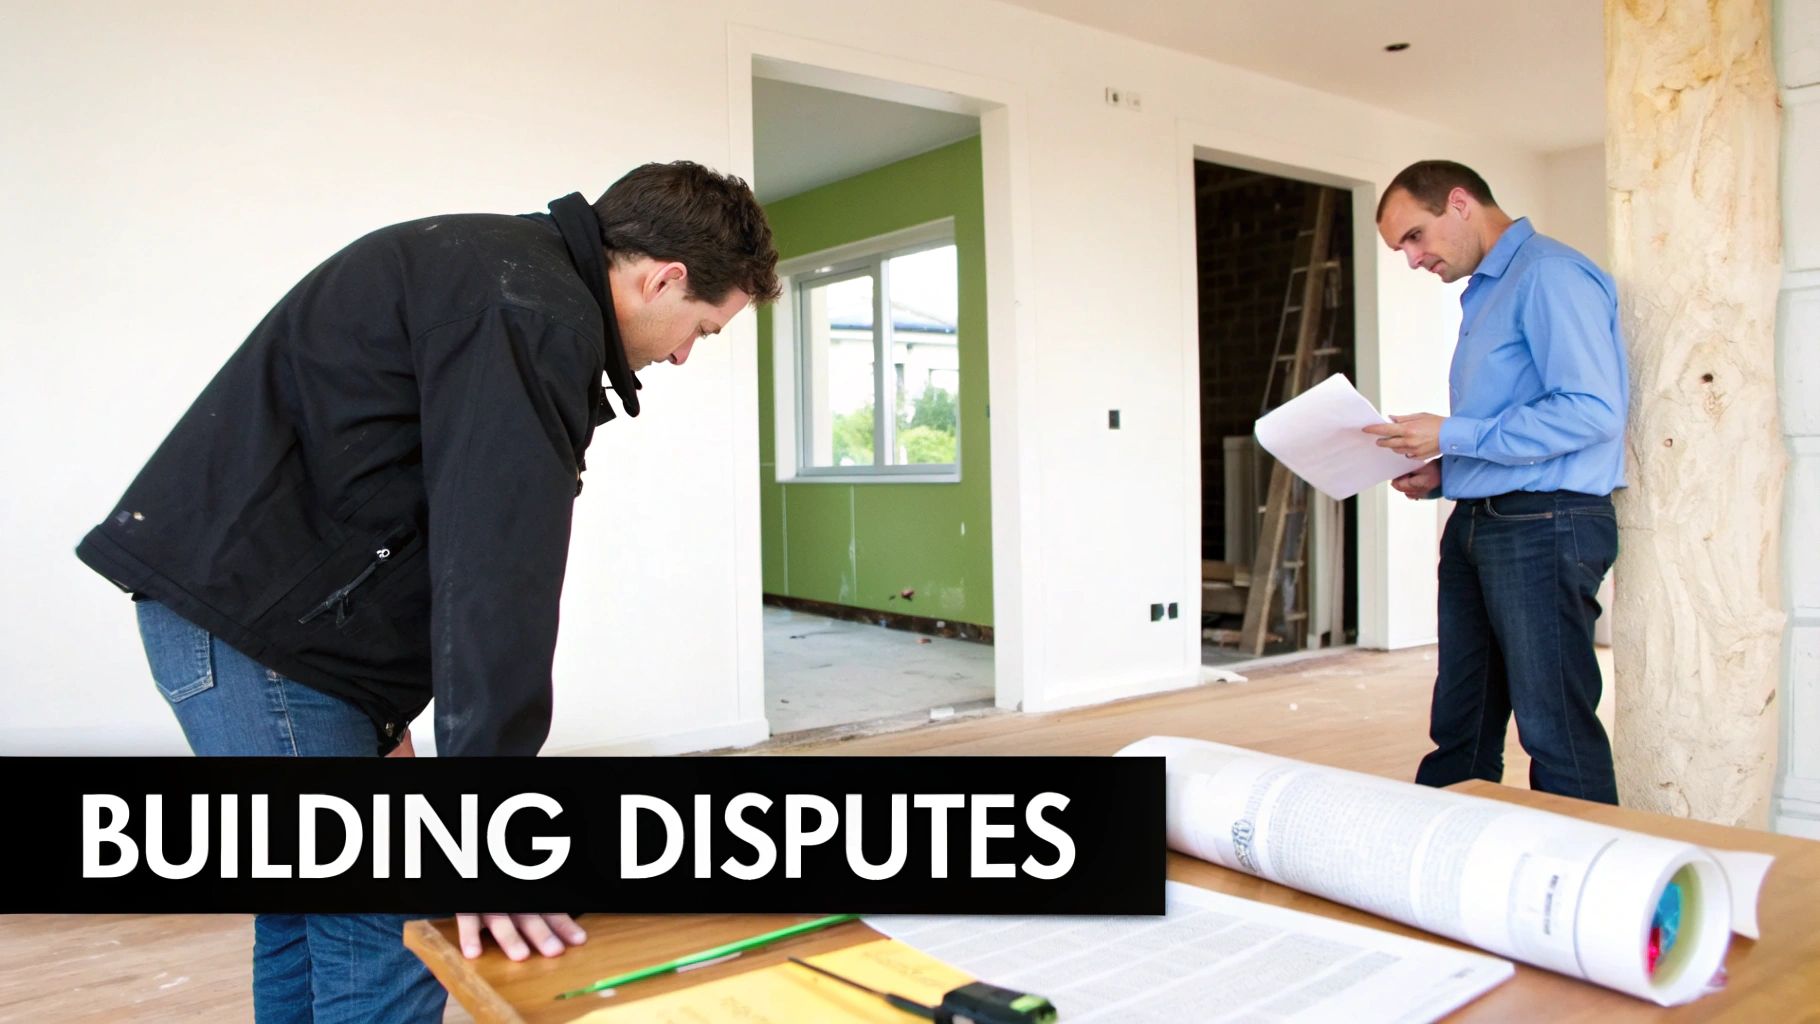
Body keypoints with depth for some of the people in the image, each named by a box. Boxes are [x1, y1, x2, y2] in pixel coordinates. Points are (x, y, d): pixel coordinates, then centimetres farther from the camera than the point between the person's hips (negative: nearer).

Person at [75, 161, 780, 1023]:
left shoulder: (502, 270, 15)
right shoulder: (537, 311, -18)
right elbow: (499, 569, -25)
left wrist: (384, 706, 18)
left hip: (232, 598, 11)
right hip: (254, 619, -11)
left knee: (308, 921, 19)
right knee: (384, 953, -7)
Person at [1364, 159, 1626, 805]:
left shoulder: (1550, 274, -9)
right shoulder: (1486, 294, 22)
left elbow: (1592, 410, -20)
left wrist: (1453, 436, -16)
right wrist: (1441, 473, 9)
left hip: (1545, 526, -9)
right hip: (1475, 525, 10)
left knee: (1557, 735, -3)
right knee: (1458, 733, 13)